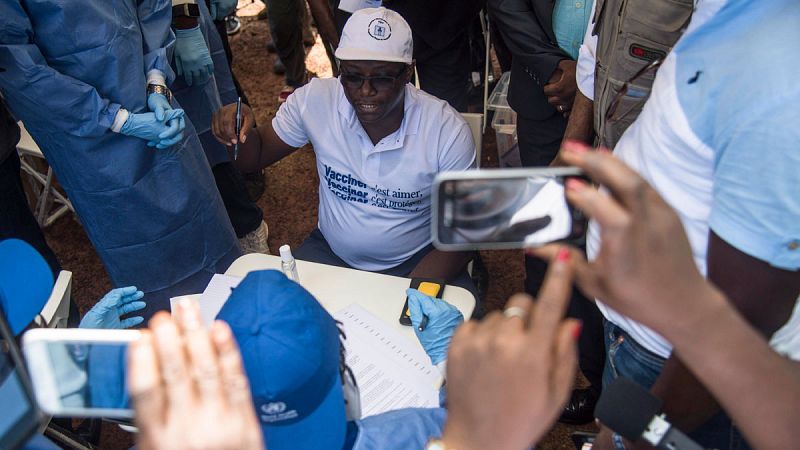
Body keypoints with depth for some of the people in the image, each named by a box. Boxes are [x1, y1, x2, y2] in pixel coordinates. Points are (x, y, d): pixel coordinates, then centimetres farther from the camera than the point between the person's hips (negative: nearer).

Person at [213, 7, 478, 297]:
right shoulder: (315, 100, -13)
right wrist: (242, 131, -23)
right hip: (330, 253, 2)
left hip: (417, 264, -2)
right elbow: (256, 156, 2)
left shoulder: (448, 131, -19)